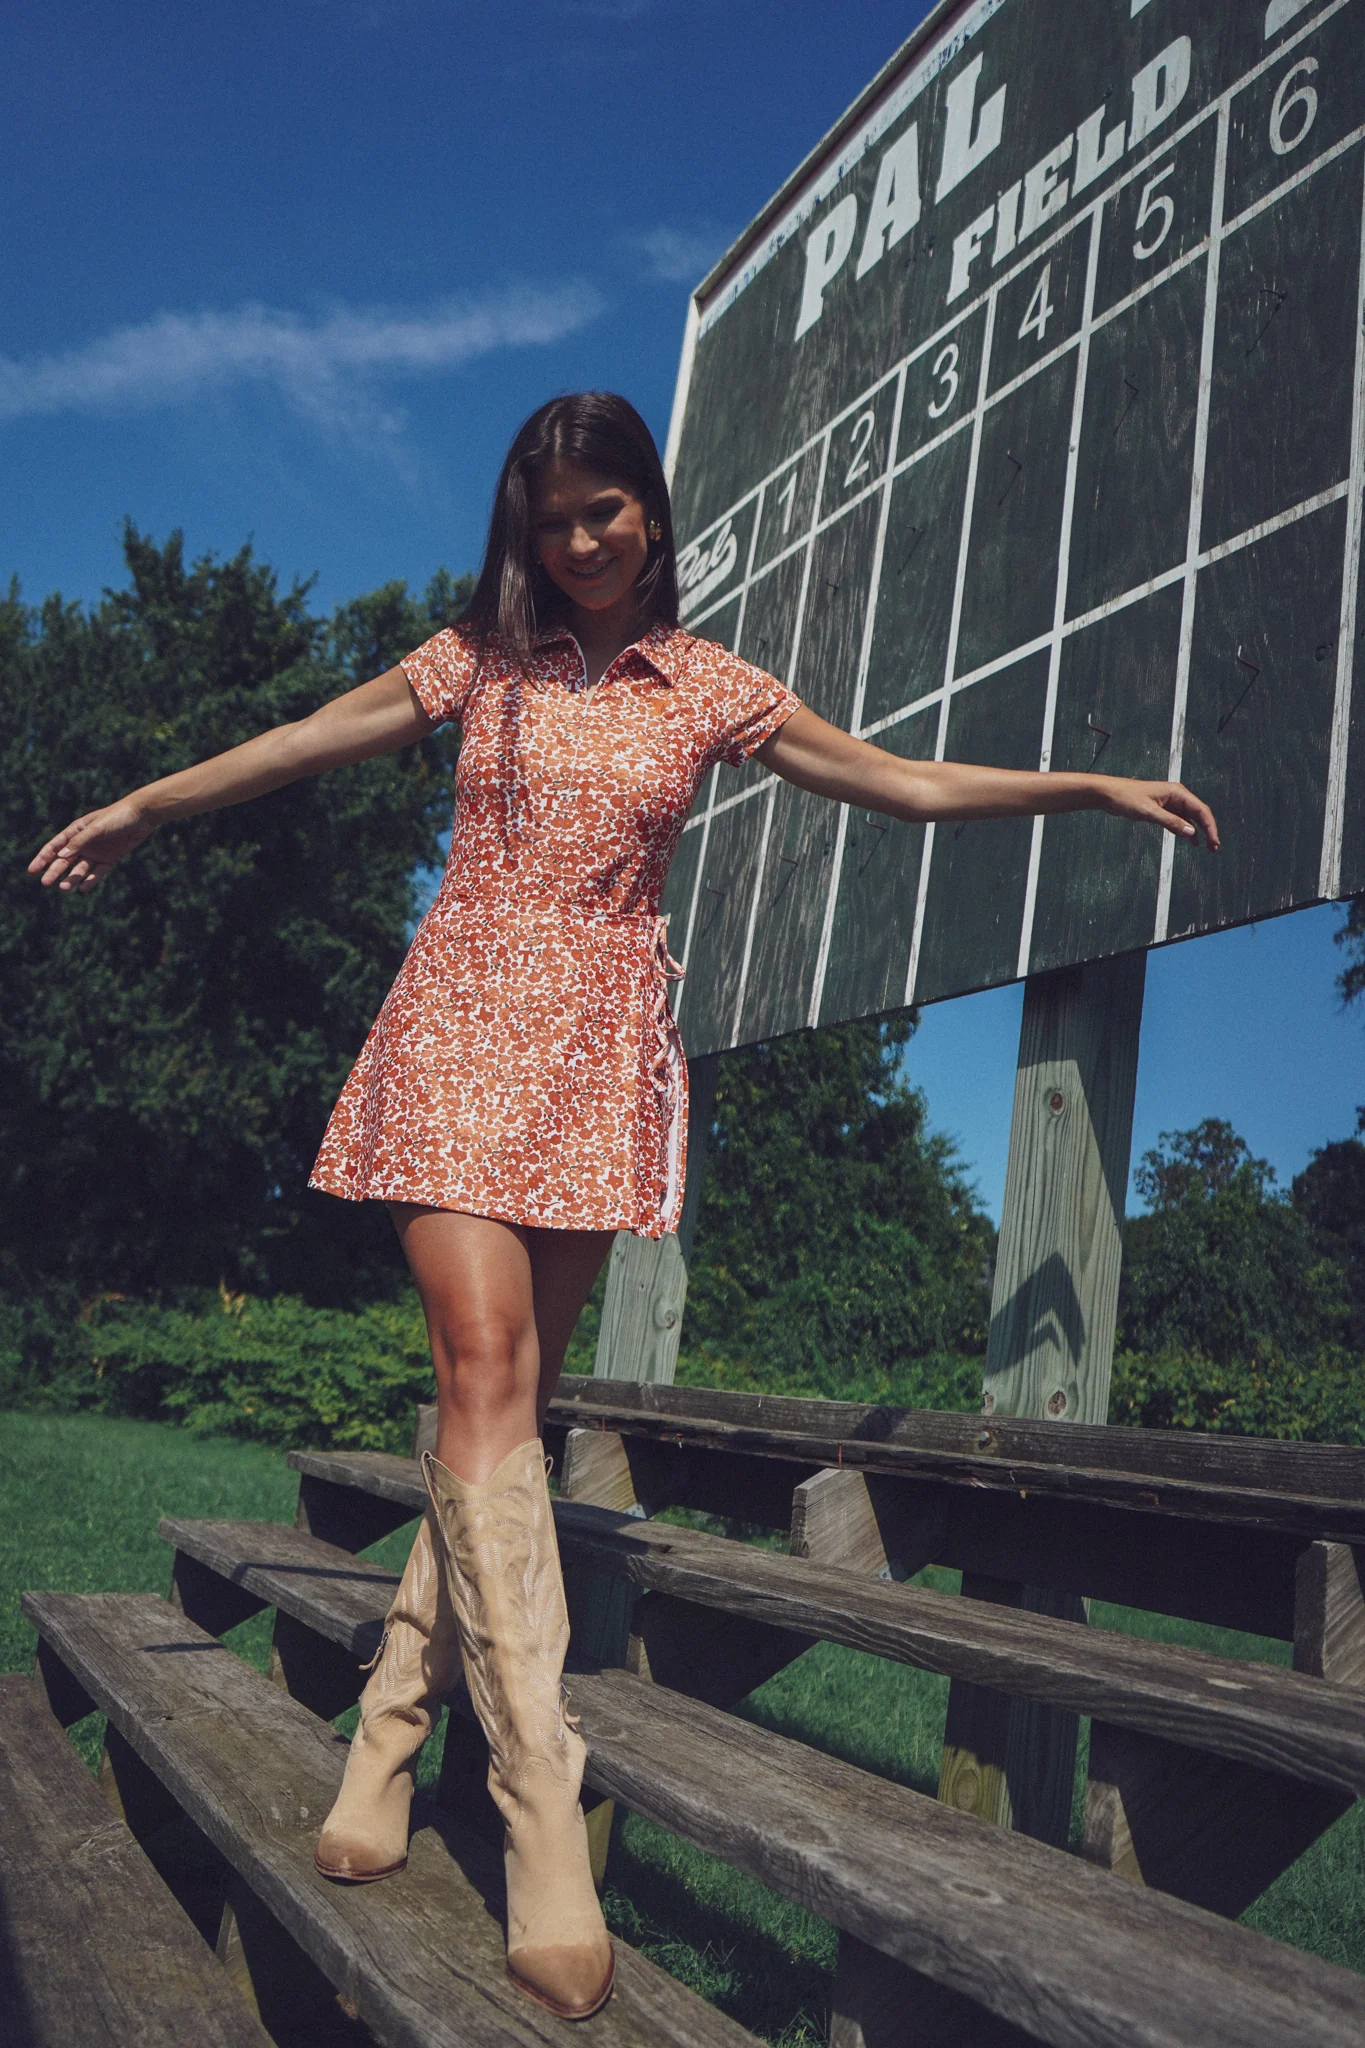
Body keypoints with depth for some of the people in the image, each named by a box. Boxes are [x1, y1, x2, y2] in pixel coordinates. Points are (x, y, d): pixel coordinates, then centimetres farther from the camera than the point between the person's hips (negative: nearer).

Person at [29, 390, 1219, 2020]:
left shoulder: (712, 690, 10)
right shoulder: (478, 658, 10)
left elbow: (908, 784, 13)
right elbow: (310, 738, 19)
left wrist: (1096, 786, 11)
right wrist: (140, 807, 26)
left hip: (602, 1045, 1)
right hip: (462, 1026, -1)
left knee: (510, 1386, -1)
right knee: (484, 1368, -16)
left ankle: (391, 1731, 13)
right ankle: (545, 1819, -16)